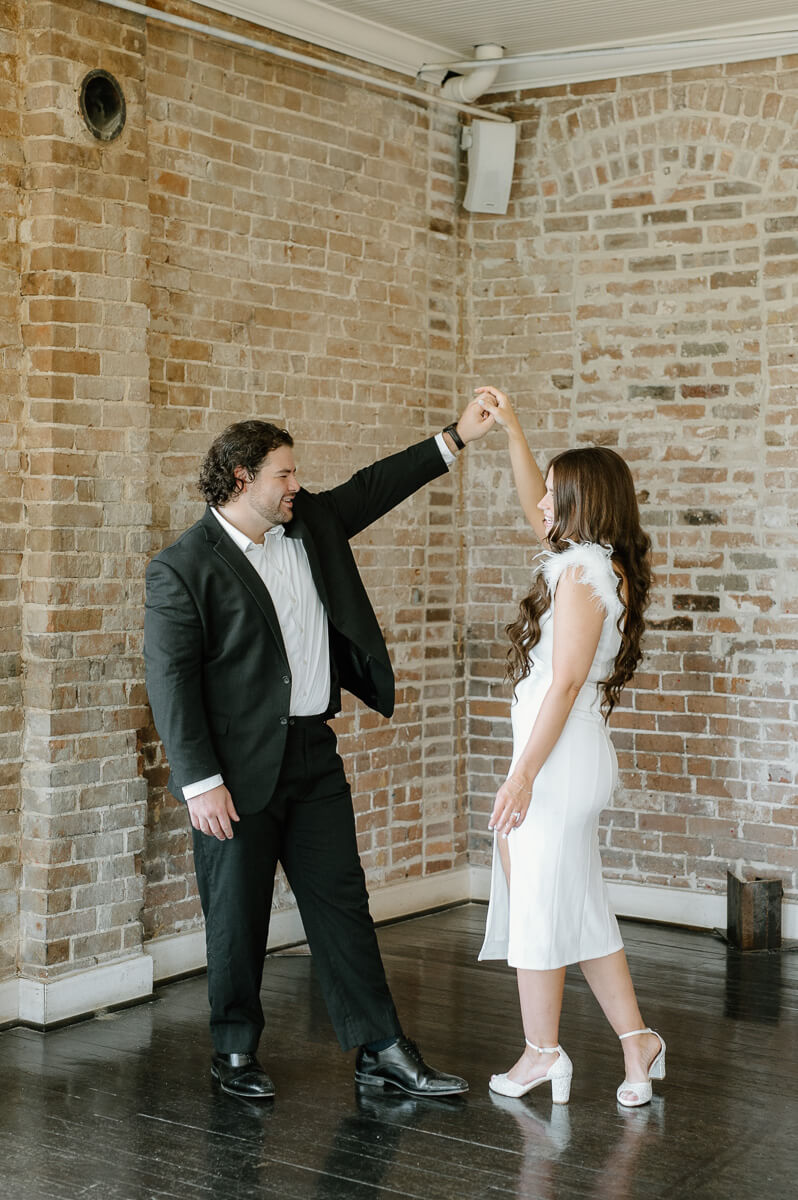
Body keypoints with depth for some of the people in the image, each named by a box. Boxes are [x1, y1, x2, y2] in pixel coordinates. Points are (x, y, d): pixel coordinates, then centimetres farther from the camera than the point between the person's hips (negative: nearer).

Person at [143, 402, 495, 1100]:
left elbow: (373, 488, 21)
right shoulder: (182, 569, -11)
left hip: (314, 754, 6)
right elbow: (171, 679, -13)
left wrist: (455, 439, 17)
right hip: (240, 768, -6)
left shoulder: (310, 524, 8)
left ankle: (382, 1050, 13)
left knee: (343, 901, 8)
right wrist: (200, 782, -17)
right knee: (238, 915, 6)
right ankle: (235, 1051, 24)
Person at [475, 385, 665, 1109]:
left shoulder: (582, 572, -15)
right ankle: (636, 1039, 18)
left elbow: (565, 682, -19)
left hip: (558, 758, -9)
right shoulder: (596, 561, 12)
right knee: (579, 906, 14)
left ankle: (542, 1052, 12)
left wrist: (522, 774, -18)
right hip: (572, 756, 9)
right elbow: (536, 508, 29)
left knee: (538, 904, 1)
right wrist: (510, 430, 24)